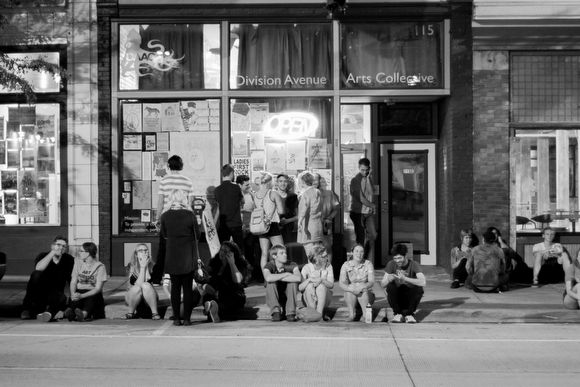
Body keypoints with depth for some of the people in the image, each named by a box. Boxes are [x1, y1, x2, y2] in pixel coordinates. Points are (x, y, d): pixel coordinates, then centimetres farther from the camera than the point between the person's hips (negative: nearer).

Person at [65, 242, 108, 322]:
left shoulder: (100, 266, -3)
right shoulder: (78, 263, 12)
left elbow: (98, 288, -11)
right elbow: (73, 282, 7)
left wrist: (82, 295, -25)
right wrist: (73, 294, -16)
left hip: (93, 294, -3)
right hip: (79, 292, 3)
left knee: (91, 298, -37)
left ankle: (84, 313, -64)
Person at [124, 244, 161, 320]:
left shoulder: (151, 265, -6)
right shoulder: (131, 266, -10)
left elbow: (148, 280, -21)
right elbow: (138, 284, -22)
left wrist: (146, 267, -20)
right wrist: (142, 267, -23)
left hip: (148, 299, 0)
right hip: (133, 298, 0)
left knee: (146, 285, -31)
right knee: (137, 288, -33)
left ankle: (155, 313, -28)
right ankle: (131, 313, -13)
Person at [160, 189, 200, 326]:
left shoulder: (165, 216, -5)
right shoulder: (190, 215, -8)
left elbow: (164, 235, 7)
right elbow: (197, 235, -1)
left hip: (172, 256, 1)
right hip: (188, 256, -1)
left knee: (175, 287, 9)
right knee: (187, 288, 5)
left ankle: (176, 318, 9)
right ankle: (187, 318, 4)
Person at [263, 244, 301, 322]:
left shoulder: (292, 265, -11)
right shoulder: (269, 266, -14)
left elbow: (298, 278, -34)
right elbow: (268, 278, -39)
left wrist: (277, 278, -30)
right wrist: (285, 274, -27)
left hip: (288, 298, 1)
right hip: (273, 299, -1)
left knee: (293, 282, -25)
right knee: (271, 283, -27)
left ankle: (290, 313, -22)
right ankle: (276, 312, -24)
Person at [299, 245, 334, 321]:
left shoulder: (328, 266, -6)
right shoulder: (307, 267, -11)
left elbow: (331, 285, -14)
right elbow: (299, 288, -18)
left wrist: (321, 280, -32)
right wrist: (309, 280, -35)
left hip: (324, 297, 0)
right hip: (309, 299, 0)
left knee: (321, 286, -29)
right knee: (309, 285, -29)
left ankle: (320, 313, -28)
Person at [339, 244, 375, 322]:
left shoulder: (368, 264, -7)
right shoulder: (346, 265, -5)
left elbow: (371, 282, -17)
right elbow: (341, 283, -15)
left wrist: (361, 288, -38)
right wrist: (350, 289, -36)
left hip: (366, 295, -1)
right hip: (350, 297, 1)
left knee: (364, 292, -34)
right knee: (349, 291, -32)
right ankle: (351, 316, -29)